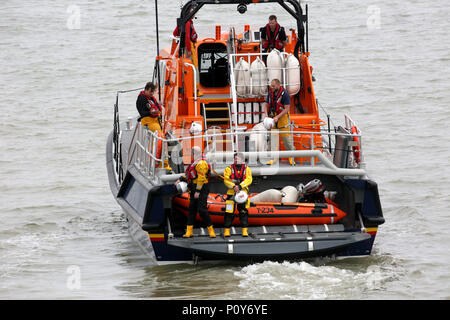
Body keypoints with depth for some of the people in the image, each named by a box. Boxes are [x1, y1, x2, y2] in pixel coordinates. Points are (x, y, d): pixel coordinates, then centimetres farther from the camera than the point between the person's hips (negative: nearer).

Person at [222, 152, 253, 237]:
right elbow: (226, 180, -4)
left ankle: (245, 230, 0)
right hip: (231, 192, 0)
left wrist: (240, 186, -19)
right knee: (229, 211, -5)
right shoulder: (229, 169, 7)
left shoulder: (246, 169, 8)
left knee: (243, 211, -3)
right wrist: (234, 186, -20)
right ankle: (227, 230, 2)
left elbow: (249, 179, -6)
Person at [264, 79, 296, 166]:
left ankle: (291, 157, 7)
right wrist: (266, 115, -9)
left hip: (282, 117, -5)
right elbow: (266, 105, 10)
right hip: (272, 118, 5)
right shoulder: (270, 93, 3)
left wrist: (277, 117, -23)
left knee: (286, 137, -4)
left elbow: (287, 109, -15)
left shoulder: (284, 94, -13)